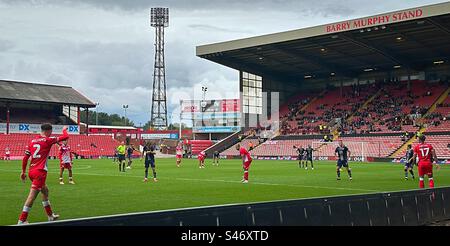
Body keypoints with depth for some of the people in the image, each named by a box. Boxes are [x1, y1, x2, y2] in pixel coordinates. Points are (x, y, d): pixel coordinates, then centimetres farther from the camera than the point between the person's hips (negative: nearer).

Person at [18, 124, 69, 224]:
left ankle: (50, 215, 33)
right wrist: (64, 130, 20)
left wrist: (23, 171, 17)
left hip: (31, 171, 8)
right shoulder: (48, 140, -6)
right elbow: (65, 137, -1)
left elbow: (25, 157, 11)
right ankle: (21, 220, -8)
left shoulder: (32, 141, 11)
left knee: (45, 190, 23)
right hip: (40, 172, -8)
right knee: (32, 196, -7)